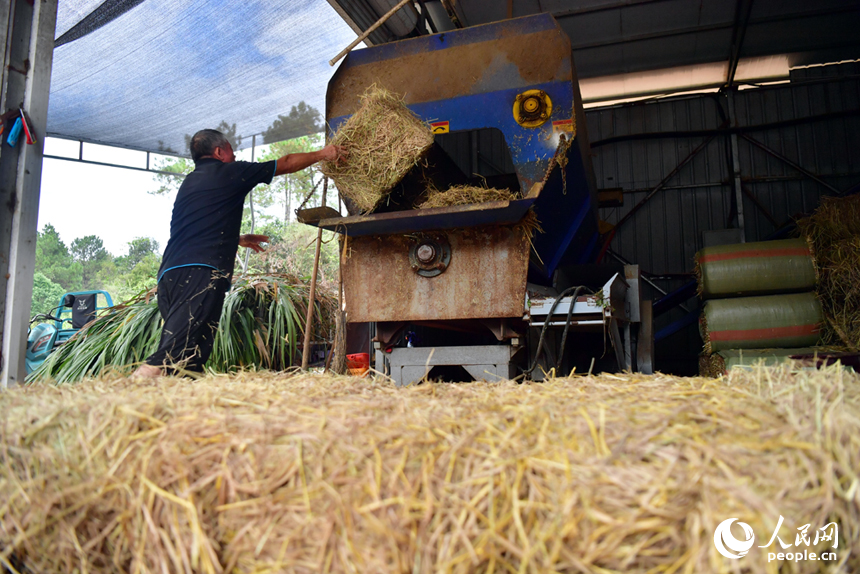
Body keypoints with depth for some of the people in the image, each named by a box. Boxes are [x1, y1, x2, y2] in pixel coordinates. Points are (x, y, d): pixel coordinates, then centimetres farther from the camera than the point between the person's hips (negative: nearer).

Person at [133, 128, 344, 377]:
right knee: (174, 357, -19)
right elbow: (286, 164, 18)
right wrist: (323, 153, 33)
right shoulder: (228, 172, 8)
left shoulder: (189, 182, 29)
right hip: (201, 273, -8)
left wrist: (238, 239, 54)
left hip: (168, 273, 8)